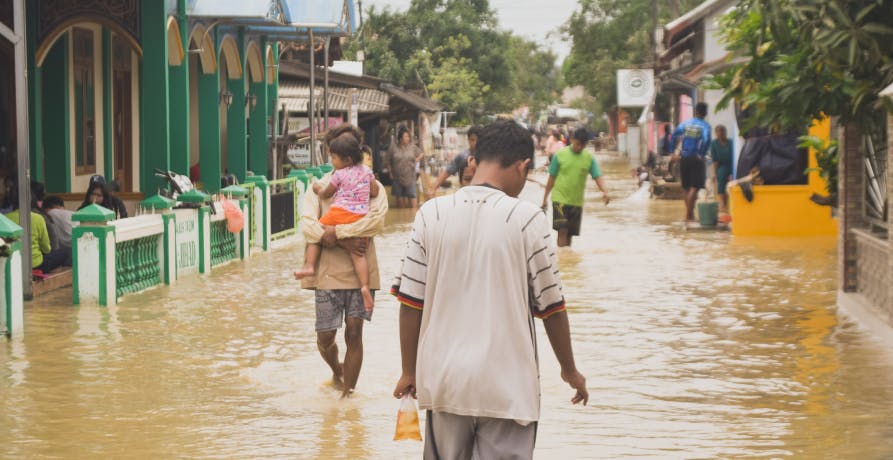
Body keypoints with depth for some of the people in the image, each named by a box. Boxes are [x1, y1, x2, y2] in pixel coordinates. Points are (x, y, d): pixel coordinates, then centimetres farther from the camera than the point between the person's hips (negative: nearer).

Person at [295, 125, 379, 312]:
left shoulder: (339, 174, 1)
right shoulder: (366, 171, 13)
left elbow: (326, 194, 13)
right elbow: (375, 192, 17)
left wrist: (318, 188, 33)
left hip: (339, 213, -4)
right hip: (360, 217, 4)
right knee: (357, 253, 0)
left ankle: (309, 265, 1)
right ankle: (365, 286, -17)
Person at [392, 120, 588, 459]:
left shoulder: (431, 214, -1)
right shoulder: (527, 219, -9)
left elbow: (410, 303, 0)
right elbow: (550, 306, -3)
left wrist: (409, 372, 12)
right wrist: (570, 371, 11)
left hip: (444, 382, 3)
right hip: (507, 387, -3)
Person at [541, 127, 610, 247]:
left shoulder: (589, 158, 1)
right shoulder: (560, 155, -4)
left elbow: (598, 177, -6)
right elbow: (552, 178, 2)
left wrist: (605, 191, -26)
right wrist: (545, 198, 4)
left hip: (577, 202, 3)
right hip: (560, 199, -3)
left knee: (570, 233, 10)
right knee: (562, 230, -13)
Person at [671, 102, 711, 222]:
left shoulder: (685, 123, 8)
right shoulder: (705, 126, -6)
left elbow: (674, 137, 0)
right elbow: (706, 140, -24)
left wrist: (674, 153, 2)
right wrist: (702, 155, -14)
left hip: (683, 158, 5)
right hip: (696, 158, -5)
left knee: (687, 187, 15)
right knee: (694, 187, -3)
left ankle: (690, 213, 23)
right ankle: (689, 215, -11)